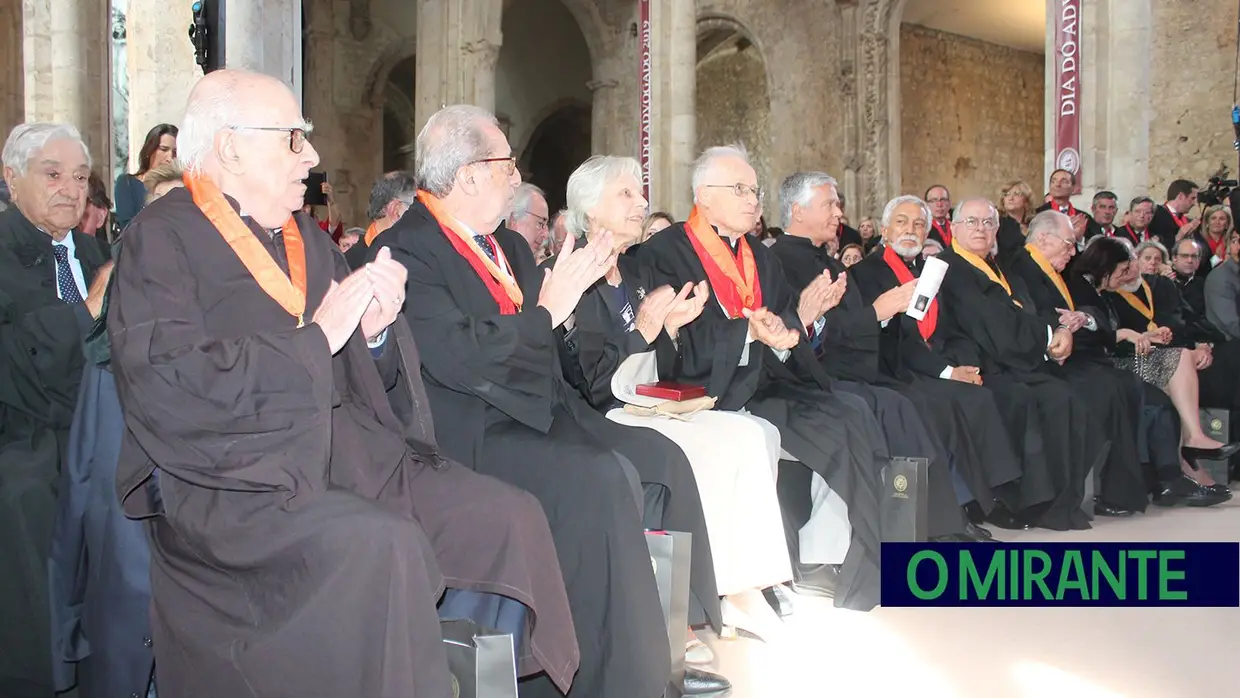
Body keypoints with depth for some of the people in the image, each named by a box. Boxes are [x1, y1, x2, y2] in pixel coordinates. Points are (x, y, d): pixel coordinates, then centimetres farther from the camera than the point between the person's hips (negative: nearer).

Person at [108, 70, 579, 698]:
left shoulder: (306, 236, 20)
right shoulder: (161, 239, -2)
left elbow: (369, 377, 21)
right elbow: (168, 383, -18)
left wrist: (375, 332, -3)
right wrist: (317, 337, -15)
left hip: (350, 452, 7)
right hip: (229, 477, -7)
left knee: (511, 518, -11)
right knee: (383, 547, -34)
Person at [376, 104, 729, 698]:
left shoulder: (508, 245, 18)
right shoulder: (405, 249, -12)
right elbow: (460, 357, -24)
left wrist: (576, 286, 2)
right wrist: (546, 311, -15)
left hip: (538, 413, 10)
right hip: (470, 435, -9)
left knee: (661, 458, -3)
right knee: (602, 480, -28)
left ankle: (676, 636, 6)